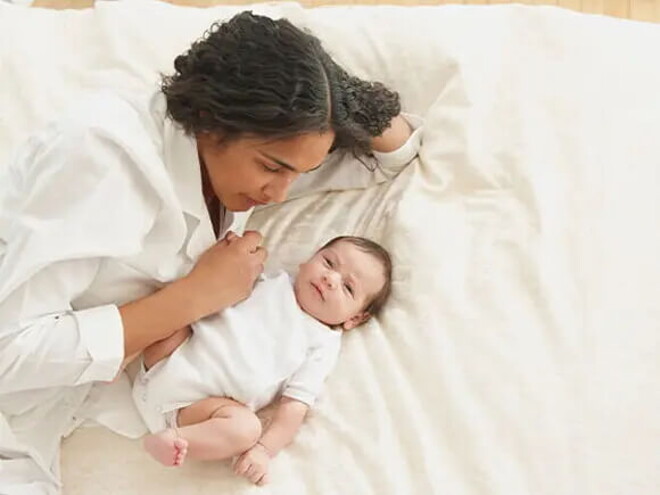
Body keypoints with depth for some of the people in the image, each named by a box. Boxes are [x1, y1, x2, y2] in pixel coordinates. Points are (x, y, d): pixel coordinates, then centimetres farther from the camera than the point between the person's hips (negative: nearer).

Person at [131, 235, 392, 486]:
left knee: (247, 428, -31)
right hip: (172, 361, 3)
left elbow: (295, 405, -8)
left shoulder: (321, 345, -1)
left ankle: (171, 439, -26)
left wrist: (264, 450, -21)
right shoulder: (273, 282, 8)